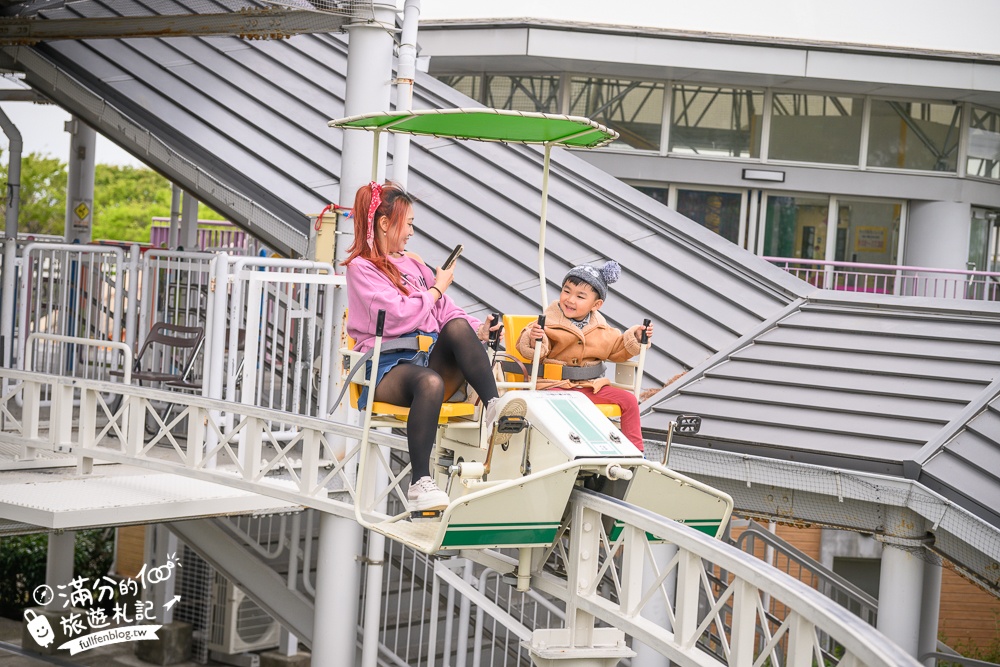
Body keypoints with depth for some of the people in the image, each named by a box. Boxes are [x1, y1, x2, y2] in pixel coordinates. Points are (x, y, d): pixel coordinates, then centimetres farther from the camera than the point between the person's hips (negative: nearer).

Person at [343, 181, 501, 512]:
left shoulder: (412, 263, 26)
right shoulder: (361, 267, 3)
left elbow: (445, 312, 20)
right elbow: (398, 317, -12)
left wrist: (478, 329, 0)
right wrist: (437, 289, 1)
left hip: (430, 356, 6)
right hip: (389, 364, -6)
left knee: (458, 326, -27)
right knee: (430, 383, -39)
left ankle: (494, 407, -38)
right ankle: (420, 483, -39)